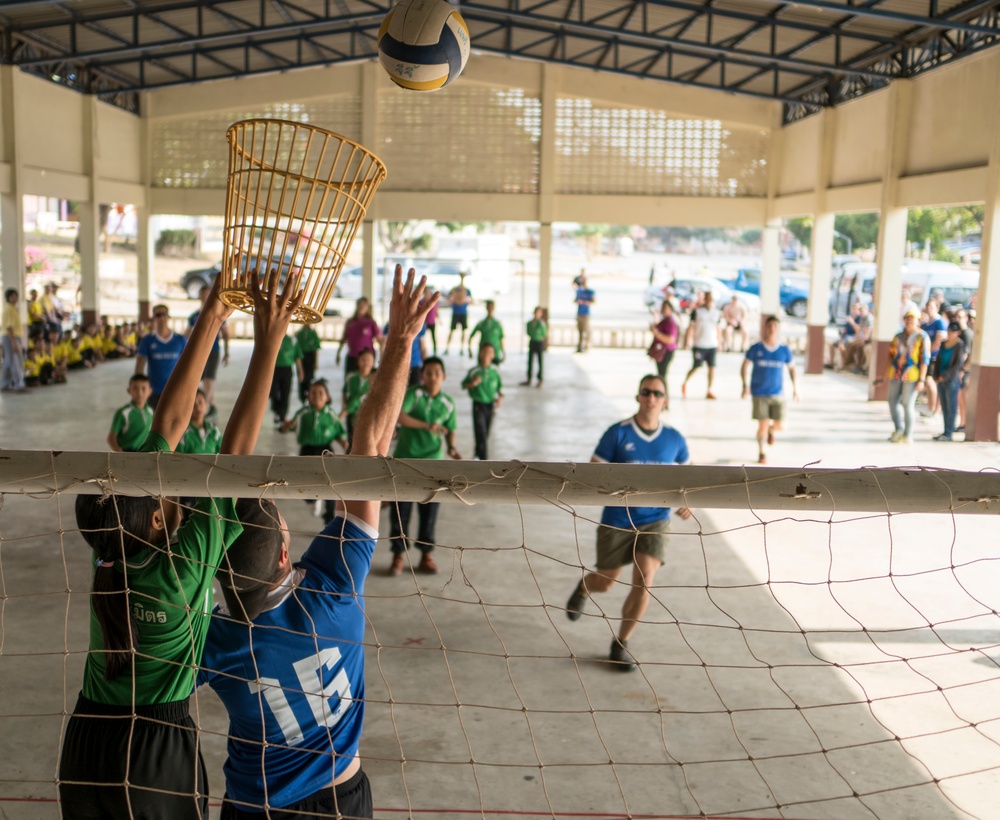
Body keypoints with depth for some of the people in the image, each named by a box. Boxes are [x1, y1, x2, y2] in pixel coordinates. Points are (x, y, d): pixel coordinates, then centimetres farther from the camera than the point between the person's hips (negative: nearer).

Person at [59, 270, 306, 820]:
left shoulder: (109, 555, -11)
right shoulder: (186, 565, -25)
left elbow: (170, 422, -10)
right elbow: (236, 451, -24)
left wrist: (212, 317, -6)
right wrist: (268, 342, -22)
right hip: (158, 751, -4)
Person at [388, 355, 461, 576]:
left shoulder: (448, 403, 4)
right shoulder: (413, 394, -8)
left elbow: (450, 430, 13)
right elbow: (398, 415, -23)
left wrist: (451, 447, -7)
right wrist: (426, 426, -28)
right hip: (405, 460, -3)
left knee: (429, 510, 8)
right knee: (400, 509, 3)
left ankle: (426, 555, 20)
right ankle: (398, 555, 15)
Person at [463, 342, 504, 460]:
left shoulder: (495, 371, -4)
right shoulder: (474, 371, -12)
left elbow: (499, 386, 8)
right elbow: (464, 385, -3)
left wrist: (500, 397, -9)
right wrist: (472, 384, -22)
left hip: (490, 405, 4)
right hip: (478, 405, -4)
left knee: (486, 433, 16)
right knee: (480, 432, -10)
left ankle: (478, 453, 39)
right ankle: (483, 459, -7)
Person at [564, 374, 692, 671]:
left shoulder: (674, 439, 0)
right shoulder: (618, 433, -9)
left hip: (655, 521, 1)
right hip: (617, 521, -1)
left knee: (644, 582, -14)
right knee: (605, 582, 12)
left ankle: (621, 644, 6)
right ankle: (583, 587, 52)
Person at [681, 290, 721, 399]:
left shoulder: (717, 312, 10)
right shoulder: (697, 311, -1)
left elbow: (717, 328, 17)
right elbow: (691, 326, -1)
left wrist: (718, 342, 14)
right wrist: (689, 340, -8)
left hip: (712, 345, 4)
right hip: (699, 344, -4)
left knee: (712, 367, -2)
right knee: (696, 366, -2)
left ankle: (709, 391, 5)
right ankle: (684, 384, 21)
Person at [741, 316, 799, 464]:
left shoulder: (785, 350, 0)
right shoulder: (756, 349, -4)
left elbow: (791, 368, 12)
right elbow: (744, 366, 3)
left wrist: (795, 387, 4)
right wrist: (745, 385, -7)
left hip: (778, 394, 2)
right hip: (759, 394, -2)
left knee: (779, 425, -3)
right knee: (763, 425, -5)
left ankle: (771, 430, 36)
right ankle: (761, 453, 18)